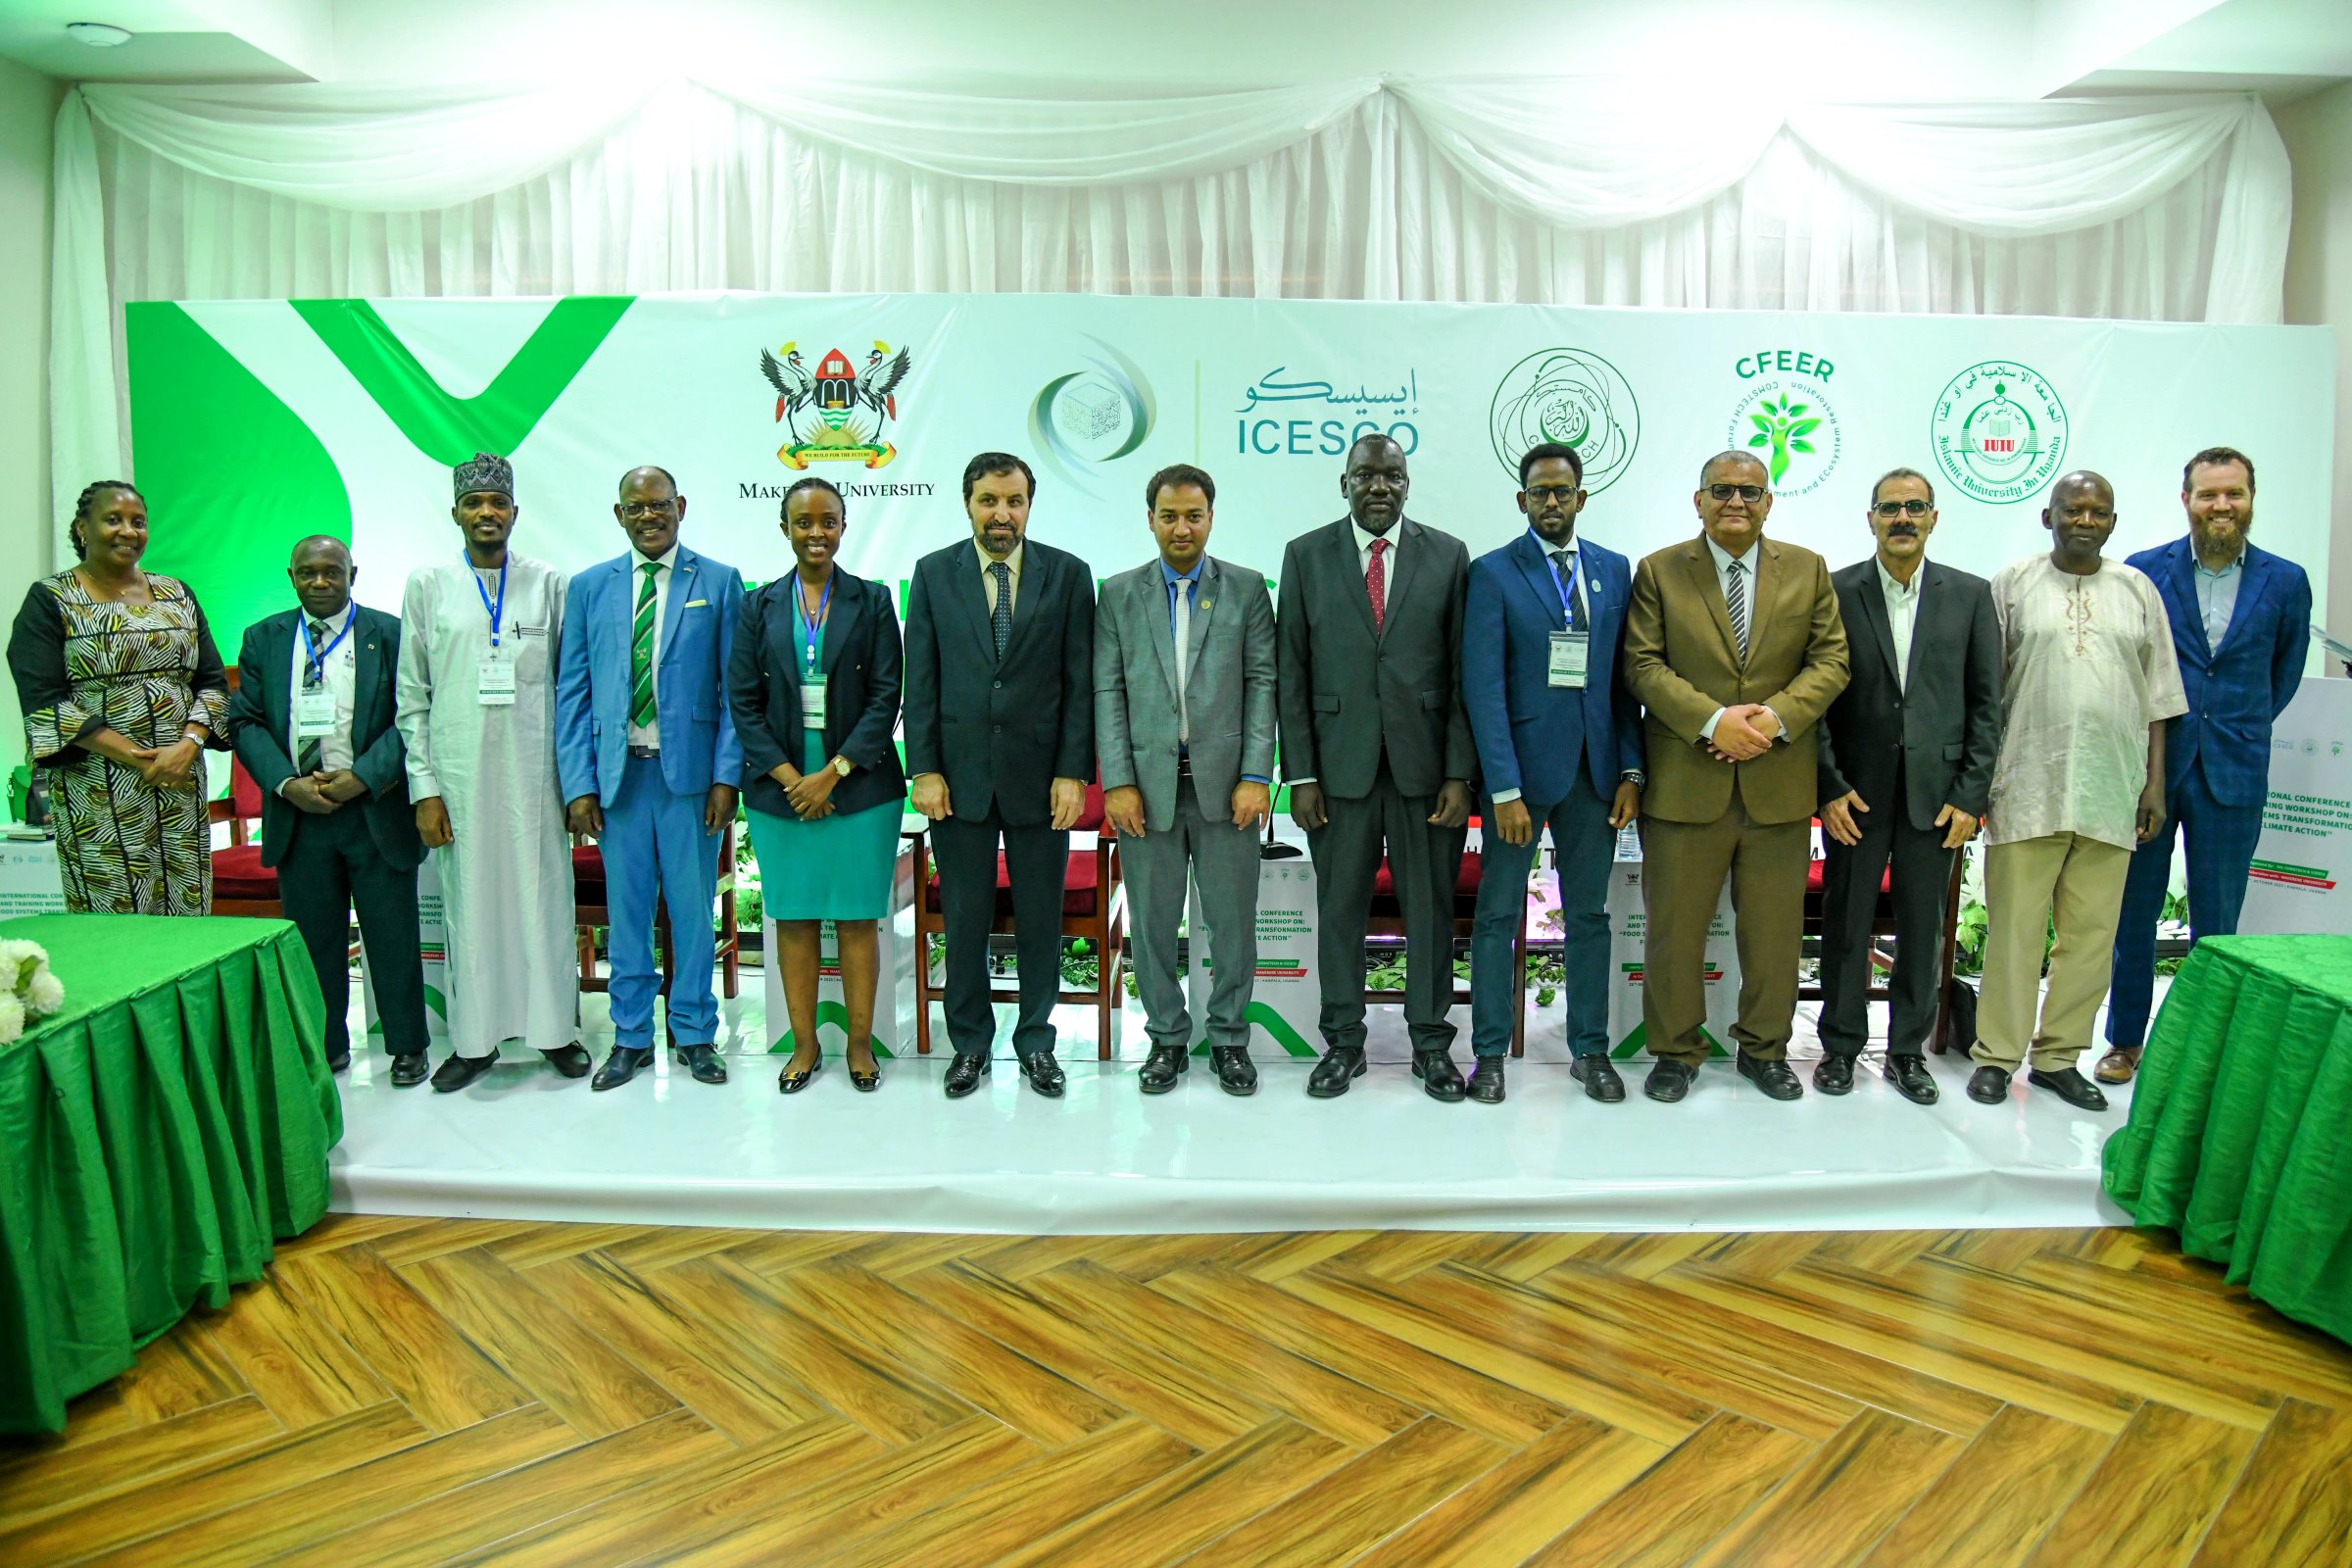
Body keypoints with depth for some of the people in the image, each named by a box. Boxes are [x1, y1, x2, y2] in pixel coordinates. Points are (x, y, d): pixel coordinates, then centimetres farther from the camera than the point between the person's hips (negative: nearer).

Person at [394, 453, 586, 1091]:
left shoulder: (548, 583, 6)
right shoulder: (428, 585, 6)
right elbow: (412, 697, 5)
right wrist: (424, 788, -1)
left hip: (533, 770, 0)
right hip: (460, 773, 0)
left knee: (545, 898, 4)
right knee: (469, 902, 5)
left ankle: (556, 1027, 17)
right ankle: (474, 1040, 16)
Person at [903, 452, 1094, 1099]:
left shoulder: (1068, 574, 2)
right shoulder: (934, 573, 5)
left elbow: (1081, 682, 0)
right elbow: (920, 681, 3)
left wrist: (1073, 772, -7)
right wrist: (924, 769, -5)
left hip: (1039, 774, 0)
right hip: (960, 775, 1)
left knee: (1040, 918, 8)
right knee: (964, 918, 8)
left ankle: (1036, 1041, 23)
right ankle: (970, 1043, 23)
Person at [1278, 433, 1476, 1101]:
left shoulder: (1448, 556, 5)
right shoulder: (1306, 556, 5)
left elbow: (1464, 671, 2)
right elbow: (1291, 673, 3)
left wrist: (1460, 772, -4)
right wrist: (1300, 774, -3)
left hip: (1425, 763, 0)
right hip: (1339, 763, 0)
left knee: (1431, 907, 6)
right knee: (1340, 908, 7)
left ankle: (1431, 1042, 20)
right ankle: (1343, 1042, 20)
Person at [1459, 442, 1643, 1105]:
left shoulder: (1614, 571, 9)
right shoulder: (1493, 573, -4)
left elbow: (1624, 677, 9)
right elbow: (1484, 688, -10)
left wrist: (1630, 770, 1)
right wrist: (1504, 788, -15)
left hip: (1592, 770, 4)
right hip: (1521, 765, -3)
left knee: (1588, 916, 11)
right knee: (1498, 914, 5)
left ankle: (1590, 1050, 23)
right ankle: (1490, 1053, 16)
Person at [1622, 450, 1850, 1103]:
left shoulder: (1808, 571, 10)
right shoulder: (1659, 571, 3)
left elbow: (1830, 660, 4)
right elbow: (1644, 665, -5)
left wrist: (1779, 715, -13)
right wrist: (1712, 721, -17)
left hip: (1780, 784, 2)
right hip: (1685, 783, -2)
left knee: (1774, 927, 11)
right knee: (1674, 926, 5)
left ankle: (1764, 1049, 28)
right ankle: (1676, 1050, 20)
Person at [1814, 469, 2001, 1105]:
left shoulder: (1970, 595, 5)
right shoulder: (1835, 592, 1)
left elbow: (1986, 703, 4)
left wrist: (1970, 795, -3)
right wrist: (1830, 786, -8)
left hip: (1936, 791, 1)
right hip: (1856, 790, -1)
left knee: (1922, 927, 8)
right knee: (1846, 922, 6)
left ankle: (1909, 1051, 22)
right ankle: (1841, 1046, 20)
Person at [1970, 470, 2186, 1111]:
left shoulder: (2137, 590, 11)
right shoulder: (2014, 584, 4)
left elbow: (2157, 697, 12)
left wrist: (2155, 782, 7)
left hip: (2111, 792, 3)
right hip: (2027, 789, -3)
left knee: (2092, 933, 7)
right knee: (2014, 929, 1)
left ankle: (2058, 1055, 19)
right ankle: (1997, 1054, 11)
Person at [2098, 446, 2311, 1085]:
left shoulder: (2285, 582, 4)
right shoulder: (2143, 571, 0)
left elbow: (2285, 673, 16)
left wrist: (2244, 727, 12)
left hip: (2233, 770, 1)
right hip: (2150, 763, 0)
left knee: (2216, 922, 6)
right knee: (2134, 912, 8)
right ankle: (2126, 1041, 20)